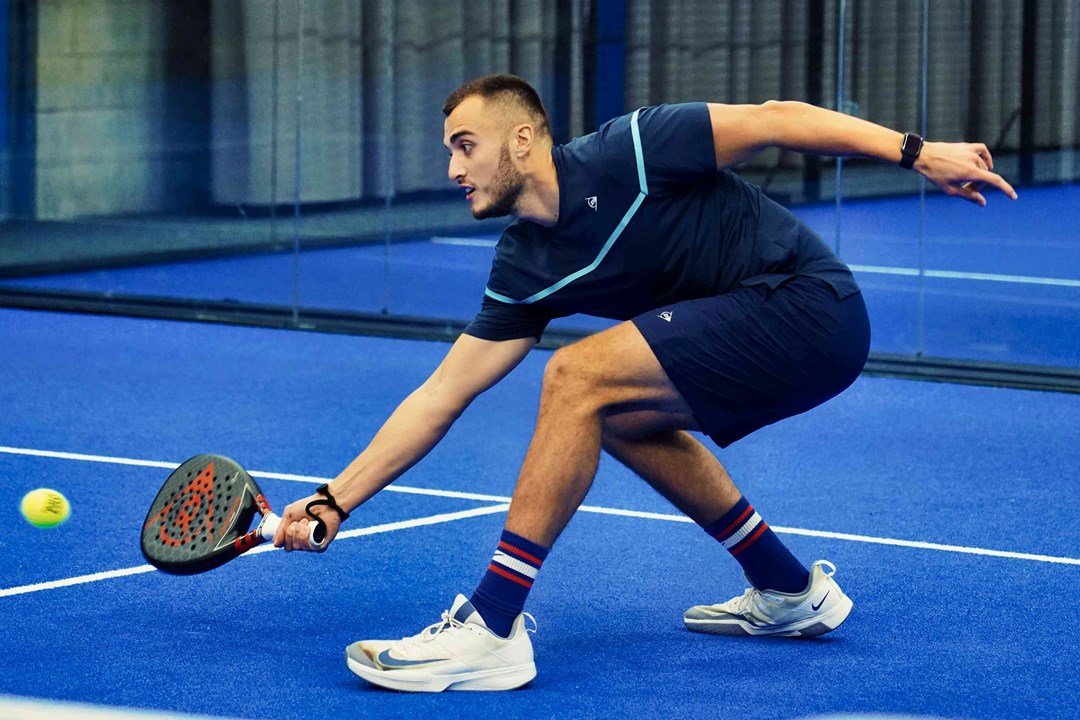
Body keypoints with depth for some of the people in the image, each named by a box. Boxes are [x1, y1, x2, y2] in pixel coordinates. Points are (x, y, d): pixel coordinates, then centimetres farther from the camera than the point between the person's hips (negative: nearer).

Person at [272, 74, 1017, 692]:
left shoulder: (623, 155, -14)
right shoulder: (525, 268, 7)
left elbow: (772, 119, -10)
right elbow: (442, 395, 9)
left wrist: (918, 151, -14)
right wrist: (335, 501, 5)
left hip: (809, 303, -9)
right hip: (763, 333, 9)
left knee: (581, 376, -19)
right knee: (618, 415, 25)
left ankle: (491, 631, -18)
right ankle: (791, 592, 31)